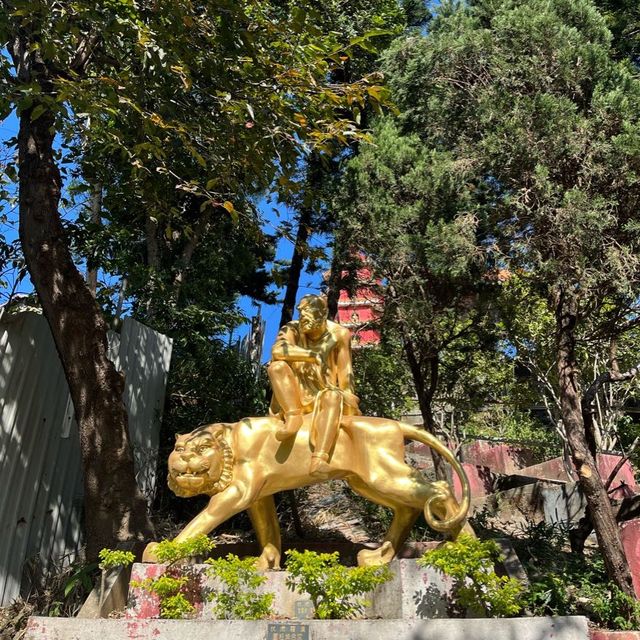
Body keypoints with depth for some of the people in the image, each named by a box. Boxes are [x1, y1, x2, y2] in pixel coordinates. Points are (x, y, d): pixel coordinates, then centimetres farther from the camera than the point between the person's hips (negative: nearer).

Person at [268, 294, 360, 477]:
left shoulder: (338, 334, -5)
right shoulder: (292, 330, -6)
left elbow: (345, 372, -2)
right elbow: (277, 350, -28)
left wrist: (349, 400, -9)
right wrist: (313, 356, -31)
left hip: (323, 394, -1)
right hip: (297, 395, 1)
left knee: (333, 397, -36)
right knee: (277, 366, -24)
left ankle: (319, 458, -48)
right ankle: (294, 417, -24)